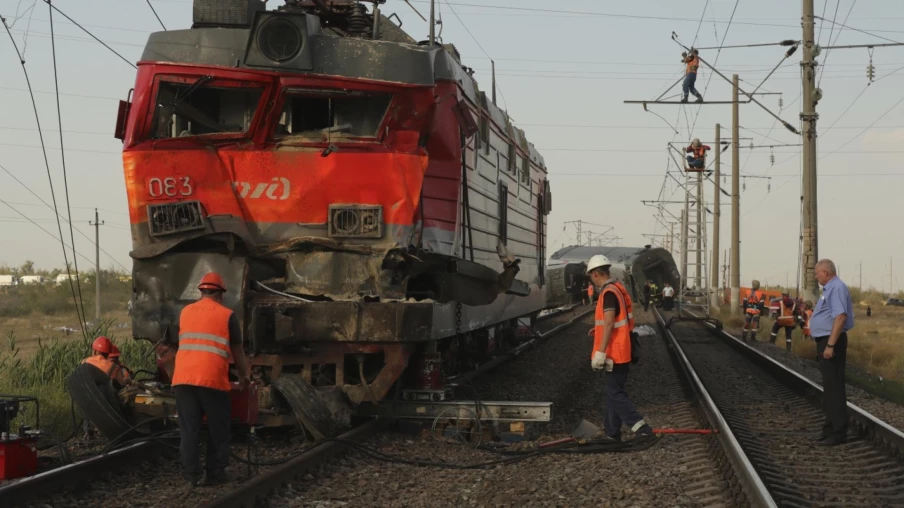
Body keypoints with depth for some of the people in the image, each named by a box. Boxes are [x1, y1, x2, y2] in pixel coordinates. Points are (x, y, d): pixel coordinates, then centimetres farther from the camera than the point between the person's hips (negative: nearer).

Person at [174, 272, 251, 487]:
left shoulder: (185, 312, 17)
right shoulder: (227, 315, 5)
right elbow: (237, 351, 11)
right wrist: (244, 375, 28)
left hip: (183, 377, 3)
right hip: (212, 379, -3)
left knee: (188, 428, 8)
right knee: (217, 429, 10)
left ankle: (191, 475, 8)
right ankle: (215, 474, 13)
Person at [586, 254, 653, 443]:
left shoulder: (608, 293, -19)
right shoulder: (617, 288, 12)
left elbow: (609, 324, -25)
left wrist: (600, 352, -26)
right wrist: (598, 329, 37)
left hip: (615, 353, -10)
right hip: (620, 352, 10)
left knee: (615, 394, -6)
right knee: (613, 392, 15)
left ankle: (641, 428, -11)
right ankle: (612, 432, 21)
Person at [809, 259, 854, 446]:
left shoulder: (837, 288, -17)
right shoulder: (830, 289, 15)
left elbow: (840, 317, -26)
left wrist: (830, 345, -28)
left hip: (831, 342, -11)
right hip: (826, 341, 11)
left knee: (834, 387, -8)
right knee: (829, 386, 15)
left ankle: (838, 432, -5)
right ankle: (832, 427, 23)